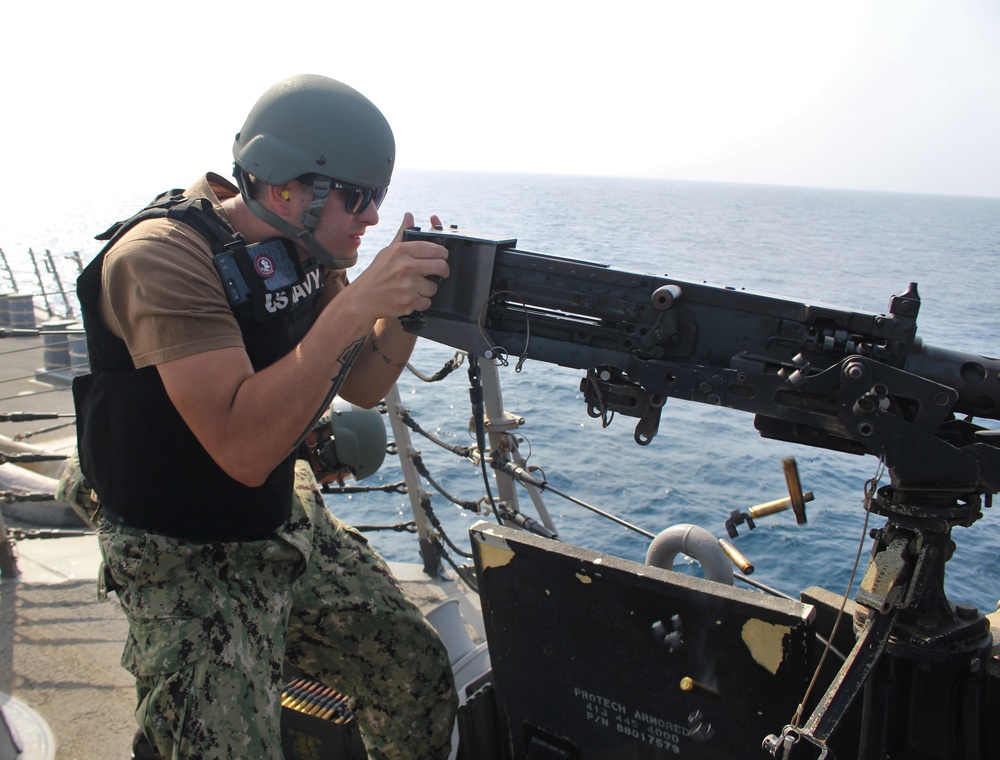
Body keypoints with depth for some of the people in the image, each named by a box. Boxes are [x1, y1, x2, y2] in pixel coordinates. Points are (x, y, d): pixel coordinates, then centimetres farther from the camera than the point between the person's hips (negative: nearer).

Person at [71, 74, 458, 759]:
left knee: (419, 675, 7)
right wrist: (354, 304, -35)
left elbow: (360, 387, 4)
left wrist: (407, 302, -13)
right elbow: (243, 448, -34)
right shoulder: (165, 255, -24)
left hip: (291, 523, 7)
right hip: (187, 564, -6)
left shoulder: (304, 247, -2)